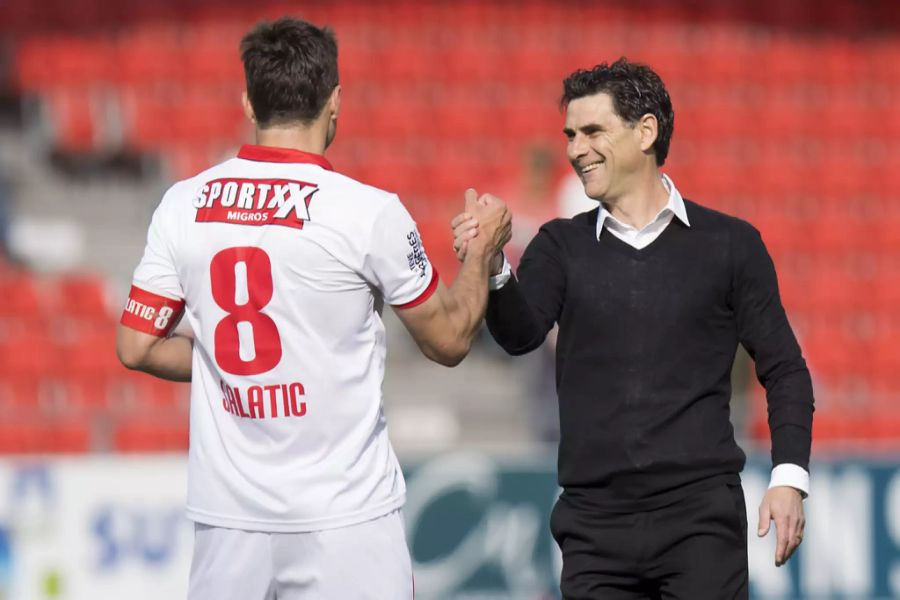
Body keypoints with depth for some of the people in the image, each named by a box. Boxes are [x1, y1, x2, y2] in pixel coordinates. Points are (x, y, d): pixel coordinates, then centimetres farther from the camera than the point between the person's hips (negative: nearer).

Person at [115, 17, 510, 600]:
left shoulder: (183, 206, 1)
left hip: (228, 512, 4)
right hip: (344, 518, -4)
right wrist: (484, 250, 19)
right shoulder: (369, 212, -9)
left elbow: (138, 347, 7)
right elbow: (449, 340, 3)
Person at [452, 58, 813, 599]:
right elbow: (521, 335, -6)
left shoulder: (728, 245, 5)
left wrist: (790, 476, -6)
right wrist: (492, 273, -26)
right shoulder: (562, 247, 10)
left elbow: (783, 370, 6)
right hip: (595, 519, 2)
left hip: (700, 513, -2)